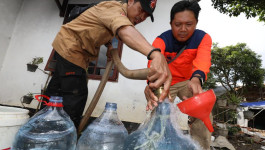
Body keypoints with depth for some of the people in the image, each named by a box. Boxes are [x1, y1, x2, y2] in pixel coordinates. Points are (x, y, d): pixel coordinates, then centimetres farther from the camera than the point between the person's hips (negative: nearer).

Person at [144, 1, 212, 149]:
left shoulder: (203, 38, -17)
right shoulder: (161, 40, -22)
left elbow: (203, 60, -38)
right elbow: (154, 62, -43)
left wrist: (197, 78, -60)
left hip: (188, 80, 2)